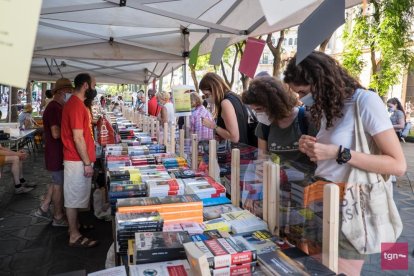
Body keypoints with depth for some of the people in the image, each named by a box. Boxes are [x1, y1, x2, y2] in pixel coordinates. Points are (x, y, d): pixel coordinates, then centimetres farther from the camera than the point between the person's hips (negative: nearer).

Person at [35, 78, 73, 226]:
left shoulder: (56, 107, 12)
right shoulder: (54, 108, -21)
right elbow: (56, 133, -29)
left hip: (58, 152, 10)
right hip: (56, 153, -10)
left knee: (57, 182, 21)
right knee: (59, 185, 2)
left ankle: (43, 209, 32)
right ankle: (58, 217, 16)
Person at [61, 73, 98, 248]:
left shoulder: (76, 103, 13)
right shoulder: (76, 105, -20)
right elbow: (78, 138, -23)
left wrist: (87, 160, 21)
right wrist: (87, 163, -19)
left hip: (79, 159, 10)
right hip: (77, 161, -10)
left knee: (75, 196, 20)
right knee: (74, 197, 0)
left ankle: (75, 225, 34)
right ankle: (74, 236, 10)